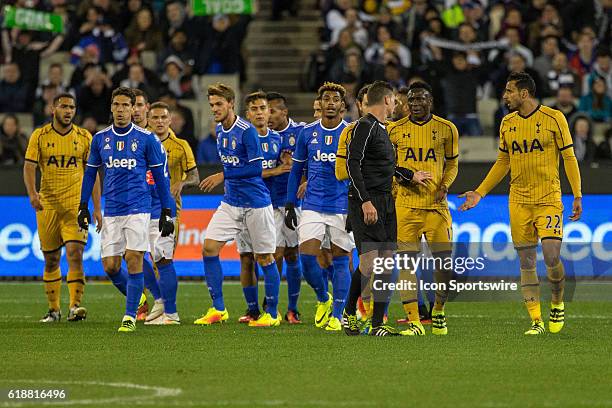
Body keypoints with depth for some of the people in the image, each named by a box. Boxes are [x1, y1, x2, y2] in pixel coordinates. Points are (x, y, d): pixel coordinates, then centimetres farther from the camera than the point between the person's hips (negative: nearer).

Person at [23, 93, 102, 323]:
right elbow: (29, 166, -4)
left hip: (76, 205, -1)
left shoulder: (84, 137, 5)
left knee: (75, 254, -16)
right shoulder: (39, 136, 3)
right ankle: (54, 309, 17)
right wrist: (32, 193, -22)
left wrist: (97, 208, 4)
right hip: (47, 206, 1)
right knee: (51, 260, 7)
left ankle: (75, 306, -21)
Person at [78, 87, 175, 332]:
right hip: (111, 211, 4)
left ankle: (130, 316, -5)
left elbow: (160, 175, 2)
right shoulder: (100, 138, 8)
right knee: (110, 265, -1)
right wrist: (83, 207, 13)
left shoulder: (146, 138, -2)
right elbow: (90, 172, 18)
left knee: (134, 259, -12)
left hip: (138, 209, -4)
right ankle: (137, 298, 26)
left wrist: (166, 212, -1)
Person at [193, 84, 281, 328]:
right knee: (209, 248, -4)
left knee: (264, 258, 2)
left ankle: (272, 314, 13)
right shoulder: (220, 130, 8)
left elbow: (256, 168, -21)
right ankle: (218, 309, 2)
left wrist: (224, 175, -21)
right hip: (231, 203, 7)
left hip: (256, 204, -7)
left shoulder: (247, 131, -16)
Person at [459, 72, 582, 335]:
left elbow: (569, 157, -2)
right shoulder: (507, 123, 10)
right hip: (519, 201, 4)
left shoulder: (553, 118, -4)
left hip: (549, 199, -4)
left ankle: (557, 303, 13)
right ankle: (536, 321, 5)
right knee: (526, 262, 1)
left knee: (551, 256, -14)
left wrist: (577, 196, -7)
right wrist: (479, 193, 12)